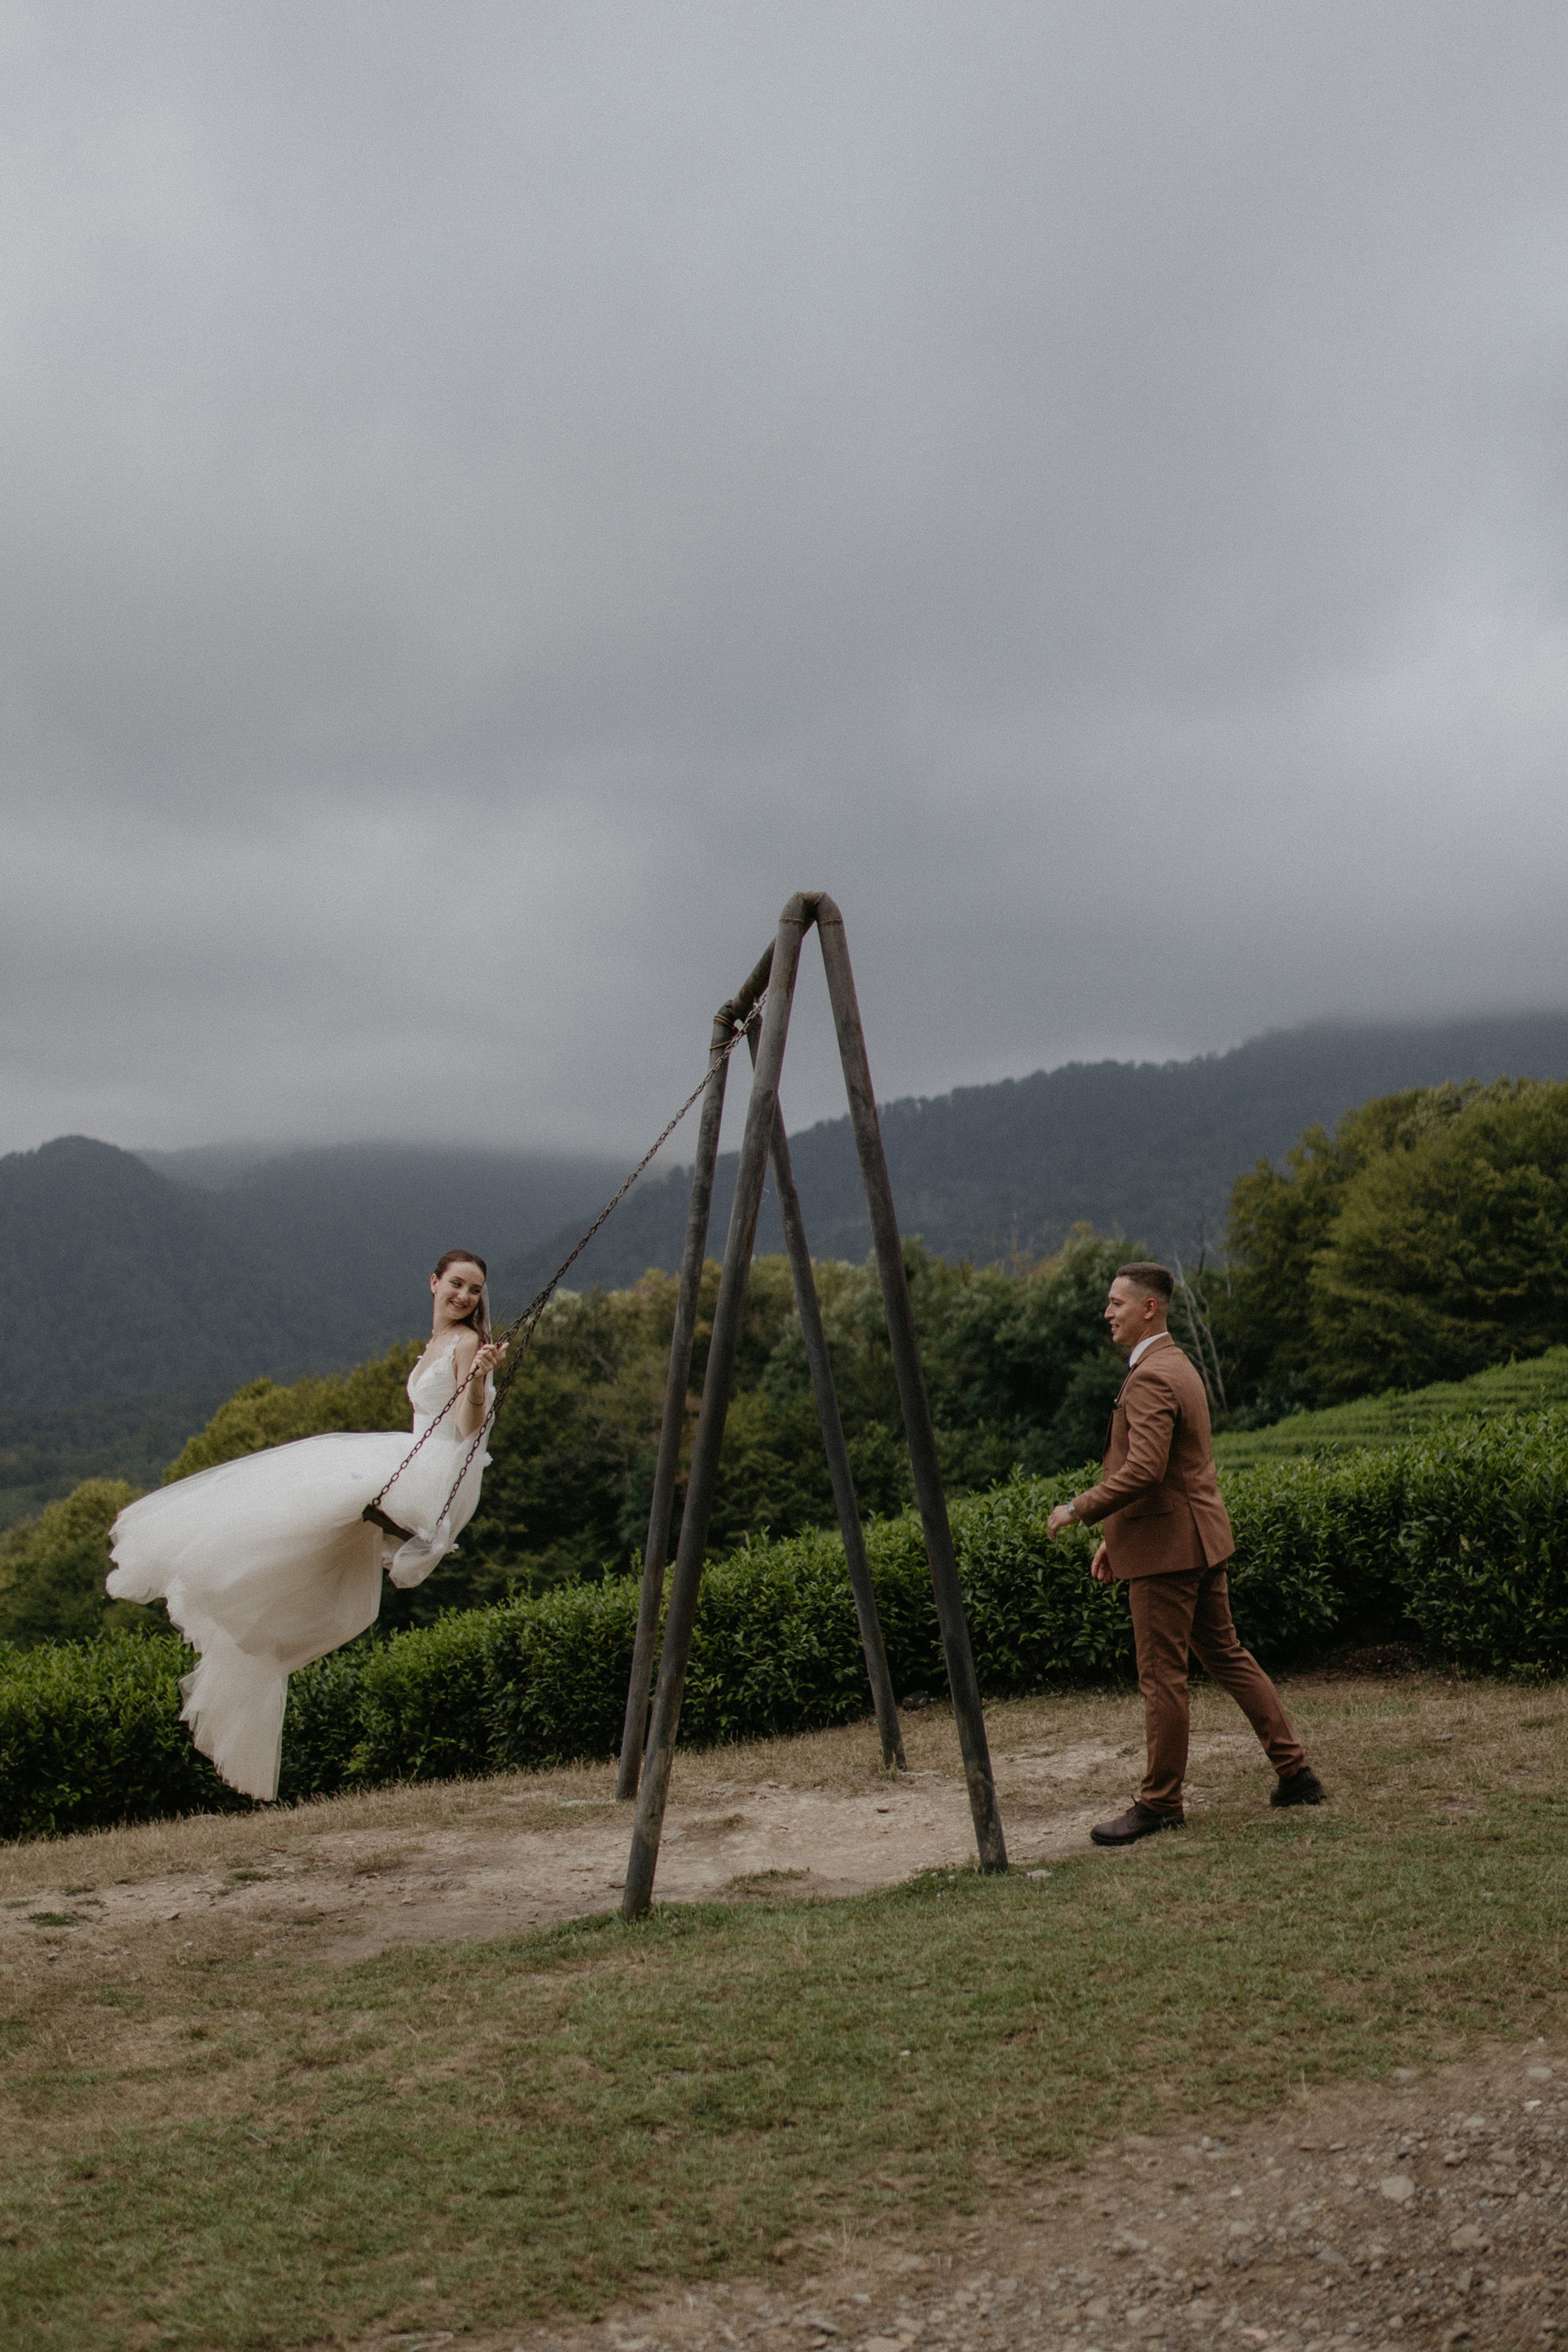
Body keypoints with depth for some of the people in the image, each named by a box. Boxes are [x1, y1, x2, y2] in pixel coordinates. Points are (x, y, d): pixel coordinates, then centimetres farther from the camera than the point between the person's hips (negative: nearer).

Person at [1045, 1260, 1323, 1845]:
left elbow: (1142, 1471, -28)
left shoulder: (1151, 1378, -18)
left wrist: (1078, 1511, -18)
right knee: (1225, 1655, 16)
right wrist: (1114, 1537, 21)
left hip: (1167, 1547, -11)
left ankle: (1160, 1803, 7)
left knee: (1161, 1677, -2)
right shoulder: (1176, 1366, 17)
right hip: (1199, 1539, 11)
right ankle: (1295, 1771, 20)